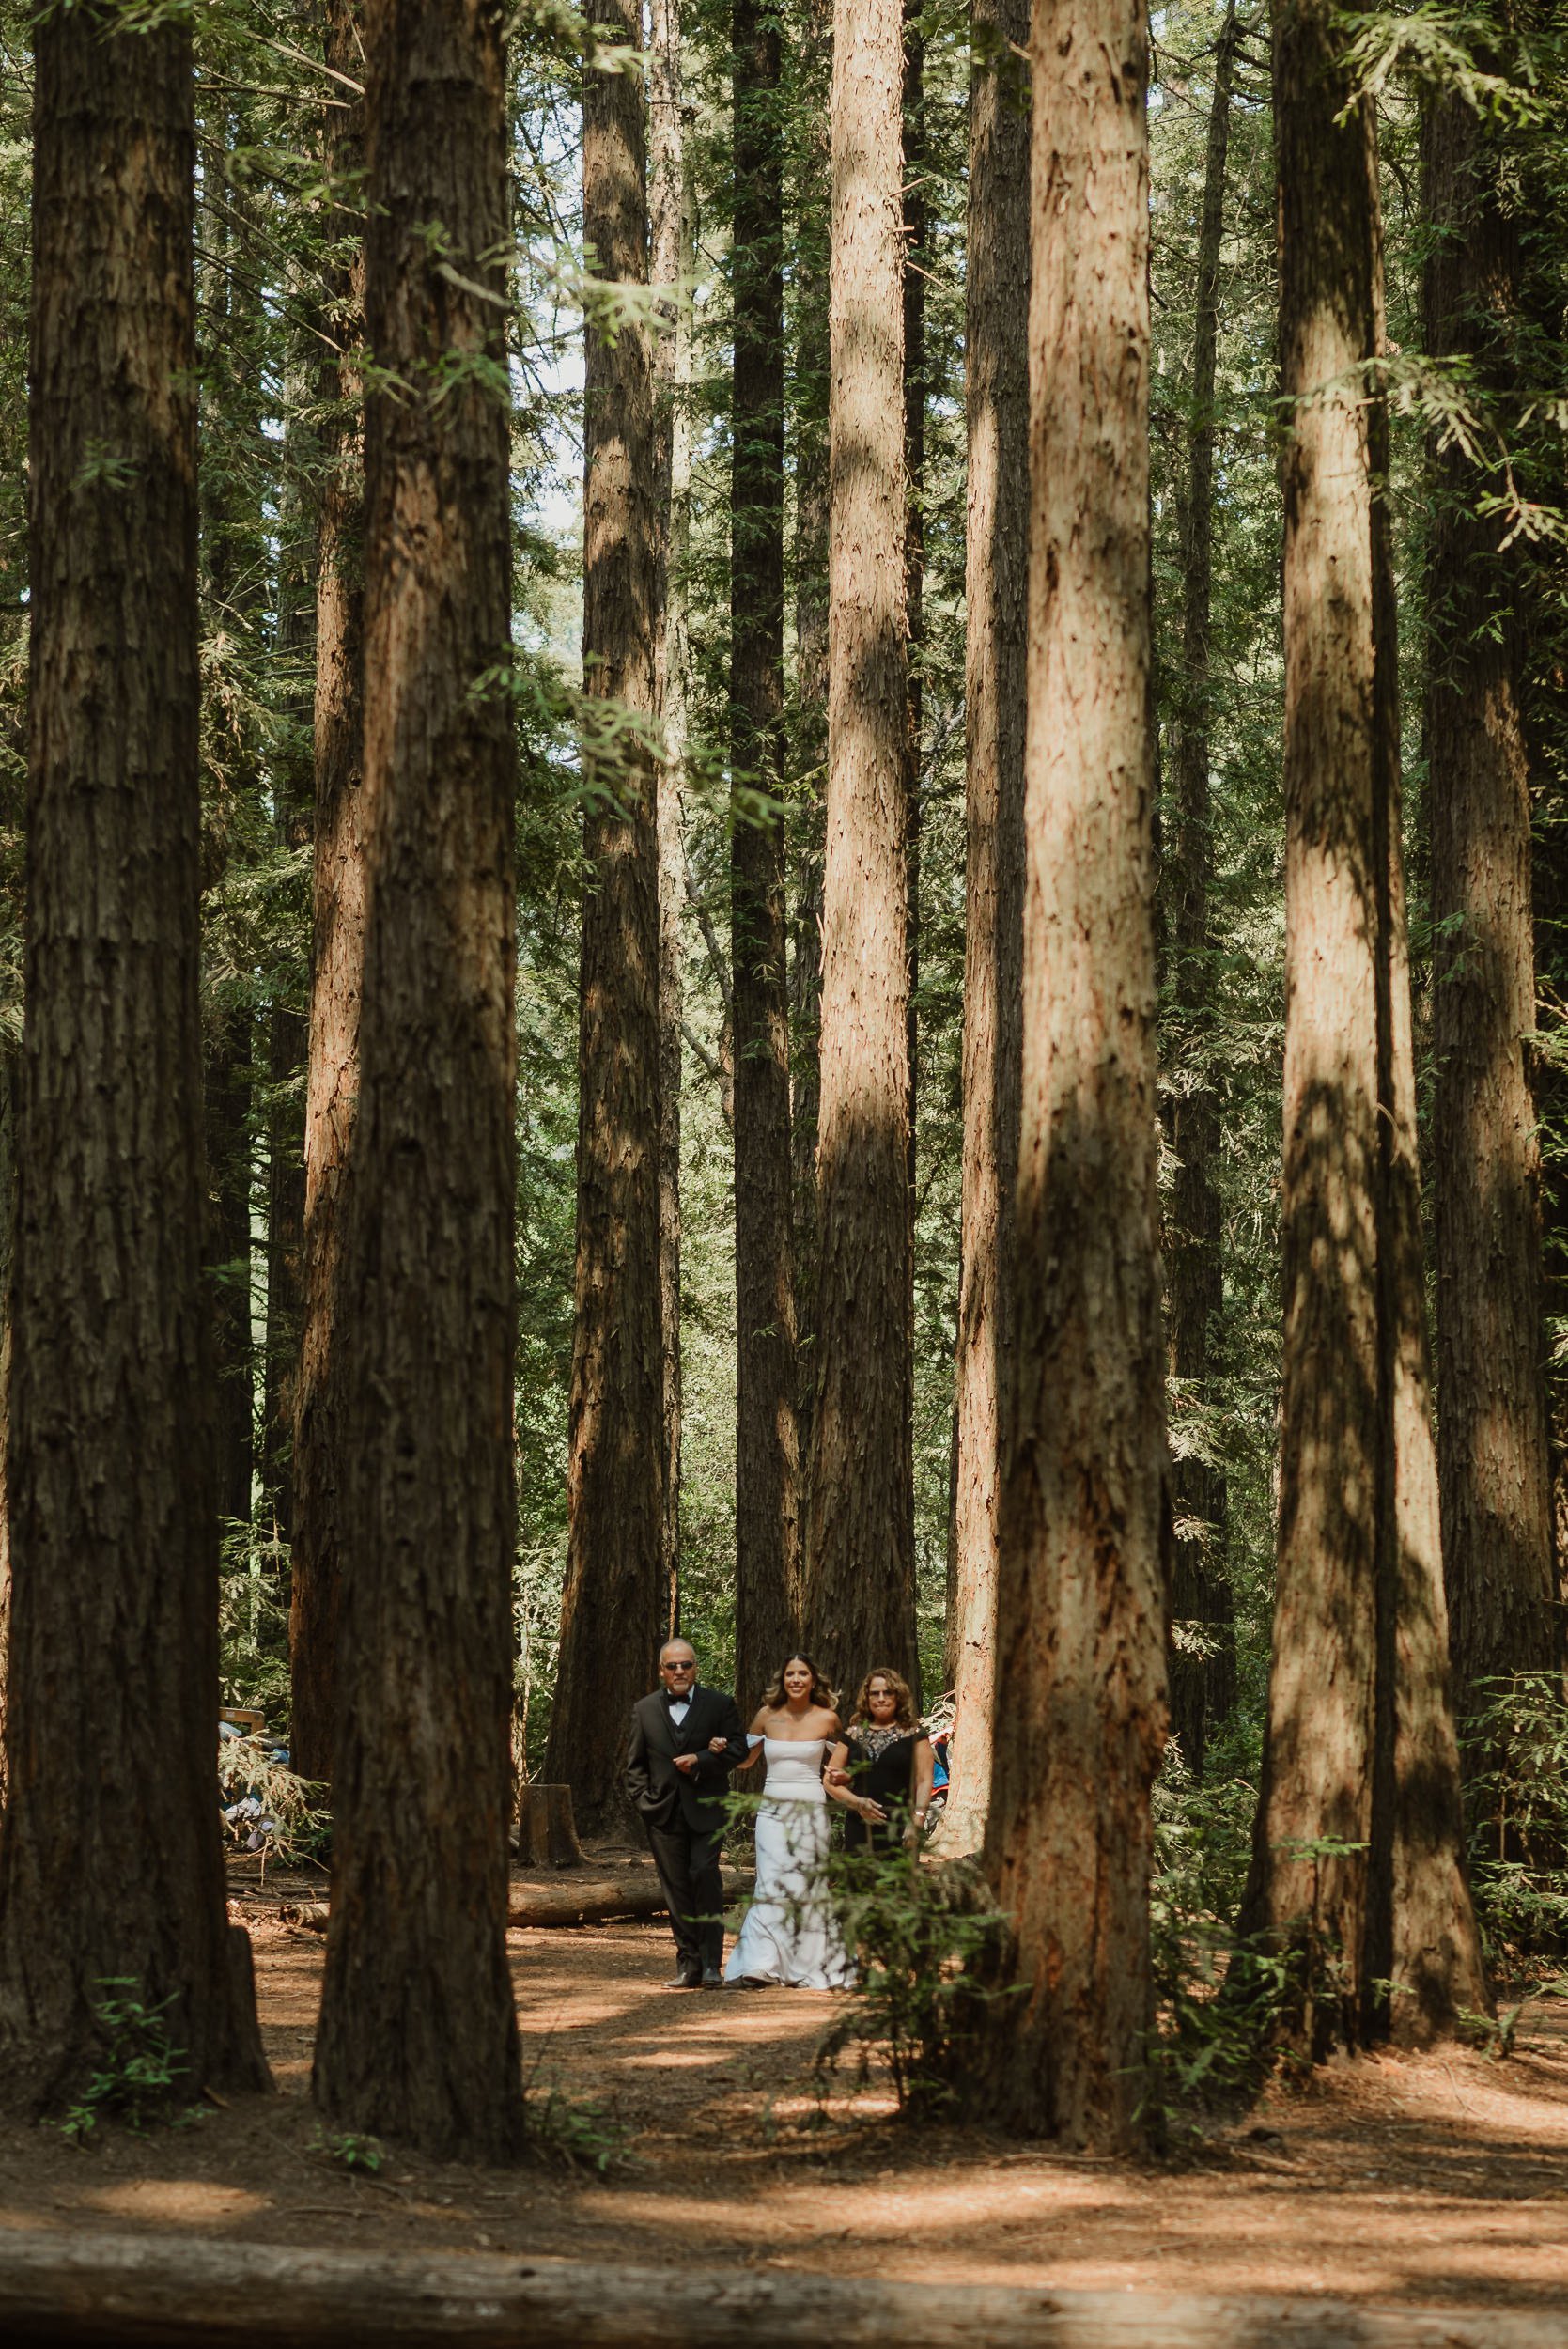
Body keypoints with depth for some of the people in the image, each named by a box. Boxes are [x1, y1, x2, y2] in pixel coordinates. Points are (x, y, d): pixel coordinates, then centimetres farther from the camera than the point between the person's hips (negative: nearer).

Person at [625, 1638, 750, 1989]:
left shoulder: (720, 1704, 5)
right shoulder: (644, 1710, 10)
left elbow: (738, 1748, 2)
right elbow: (635, 1763, 13)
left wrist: (701, 1760, -11)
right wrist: (643, 1802, 1)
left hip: (705, 1811, -2)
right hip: (663, 1813, 2)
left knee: (705, 1876, -16)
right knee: (677, 1890, 4)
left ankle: (710, 1963, -13)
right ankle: (688, 1964, 9)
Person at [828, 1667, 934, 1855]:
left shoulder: (913, 1735, 6)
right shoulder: (853, 1736, 14)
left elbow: (924, 1781, 0)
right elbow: (831, 1780, 13)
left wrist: (916, 1820, -13)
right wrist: (856, 1802, -4)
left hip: (900, 1831, -2)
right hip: (859, 1830, 2)